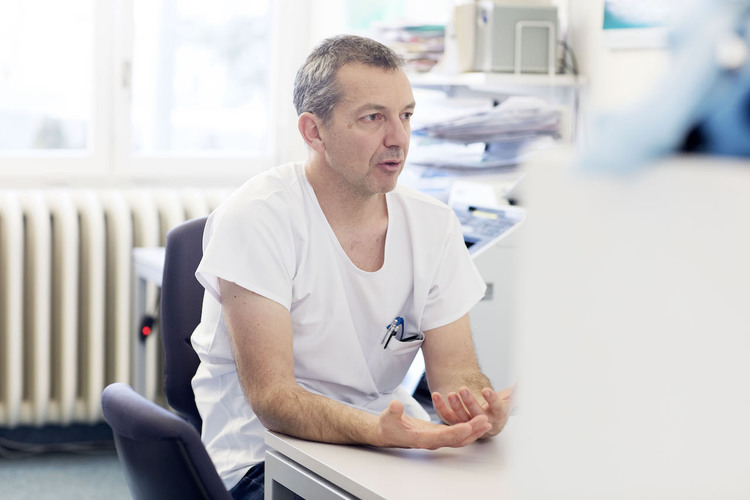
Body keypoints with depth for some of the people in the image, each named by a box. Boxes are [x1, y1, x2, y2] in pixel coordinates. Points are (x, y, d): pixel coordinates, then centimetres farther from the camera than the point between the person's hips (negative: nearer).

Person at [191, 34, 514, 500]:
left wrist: (478, 406, -26)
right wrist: (379, 431, -39)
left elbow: (455, 369, 0)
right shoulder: (255, 219, -15)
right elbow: (270, 396, -20)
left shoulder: (434, 225, 3)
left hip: (396, 440, 5)